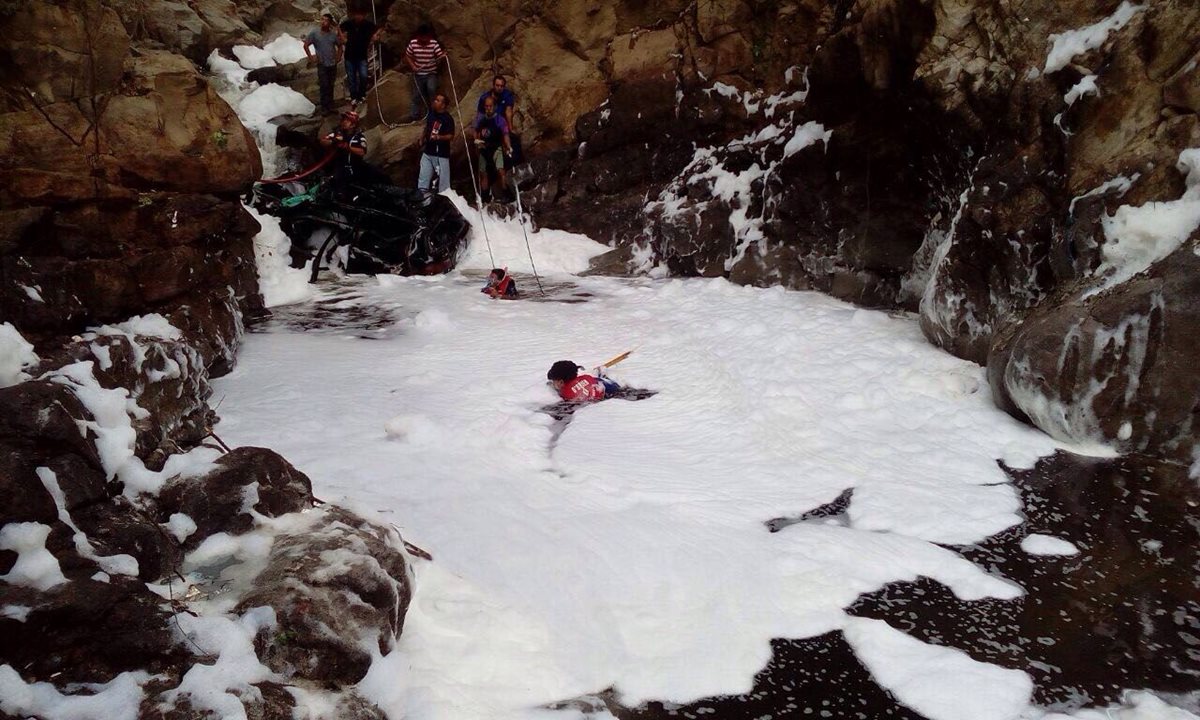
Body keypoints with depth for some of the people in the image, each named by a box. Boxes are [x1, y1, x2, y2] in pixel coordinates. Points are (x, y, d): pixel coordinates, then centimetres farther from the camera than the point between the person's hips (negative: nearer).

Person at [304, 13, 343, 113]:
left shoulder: (334, 34, 2)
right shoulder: (314, 33, -7)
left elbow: (339, 45, 17)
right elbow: (306, 45, -1)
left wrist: (339, 56, 5)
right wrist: (311, 57, -6)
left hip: (333, 64, 3)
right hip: (322, 64, -3)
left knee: (330, 86, 11)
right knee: (324, 86, -6)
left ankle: (330, 107, 21)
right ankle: (325, 108, 2)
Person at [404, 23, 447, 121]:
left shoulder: (434, 43, -11)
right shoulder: (413, 43, -7)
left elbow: (440, 56, -14)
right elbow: (407, 56, 4)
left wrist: (443, 56, -37)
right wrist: (412, 66, -11)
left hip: (431, 73, -2)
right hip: (418, 74, 2)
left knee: (431, 89, -27)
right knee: (417, 95, 5)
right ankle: (415, 116, 18)